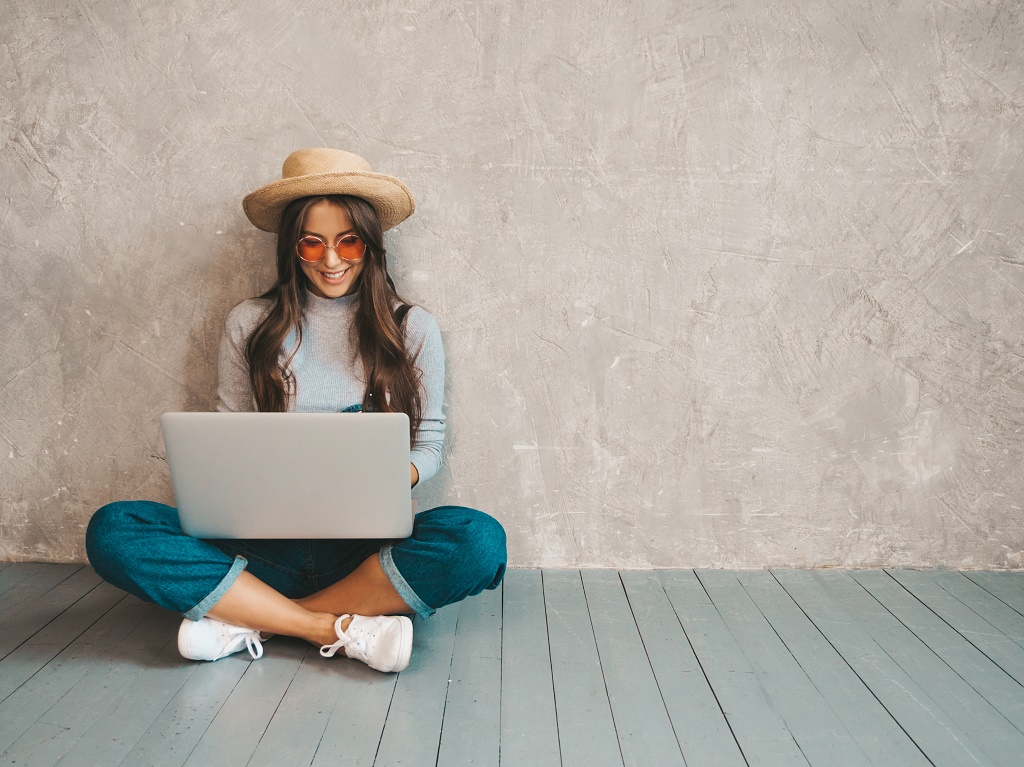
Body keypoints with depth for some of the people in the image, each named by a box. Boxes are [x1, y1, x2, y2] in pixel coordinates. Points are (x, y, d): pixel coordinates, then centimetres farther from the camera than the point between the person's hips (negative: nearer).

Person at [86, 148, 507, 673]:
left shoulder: (412, 328, 6)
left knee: (479, 539, -31)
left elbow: (428, 446, 8)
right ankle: (342, 628, -23)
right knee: (112, 530, -22)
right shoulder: (250, 324, 8)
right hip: (267, 540, 1)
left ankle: (250, 620, -21)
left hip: (366, 547, 0)